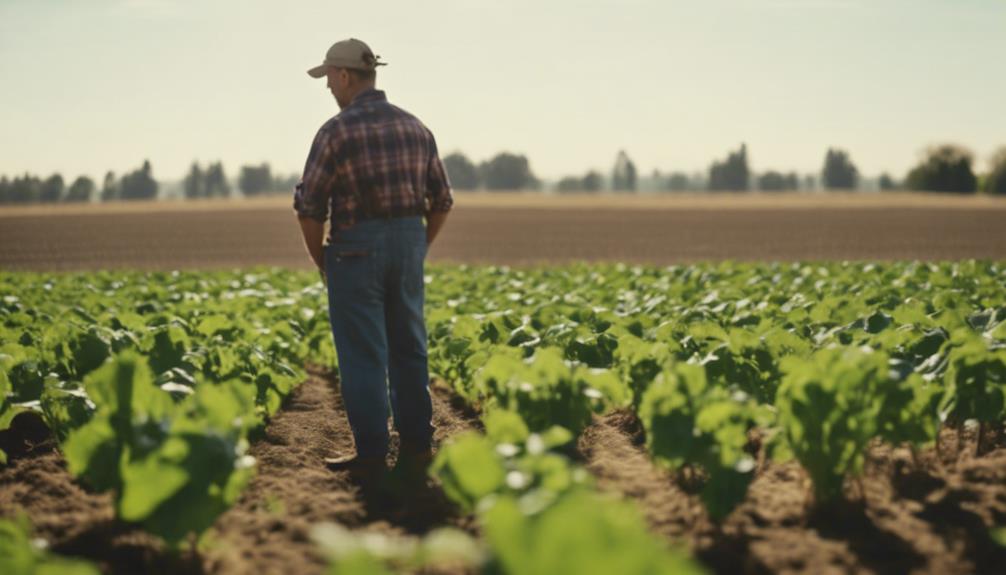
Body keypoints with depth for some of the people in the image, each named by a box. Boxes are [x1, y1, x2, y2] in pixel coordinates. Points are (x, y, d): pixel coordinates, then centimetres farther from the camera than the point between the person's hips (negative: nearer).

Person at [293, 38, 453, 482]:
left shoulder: (337, 131, -11)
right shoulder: (415, 128, 7)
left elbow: (309, 206, -10)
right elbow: (442, 201, 11)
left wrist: (320, 262, 2)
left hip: (356, 249, -6)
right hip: (409, 246, 6)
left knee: (363, 355, 0)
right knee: (408, 349, 14)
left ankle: (370, 455, 3)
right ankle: (416, 444, 20)